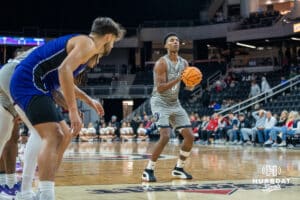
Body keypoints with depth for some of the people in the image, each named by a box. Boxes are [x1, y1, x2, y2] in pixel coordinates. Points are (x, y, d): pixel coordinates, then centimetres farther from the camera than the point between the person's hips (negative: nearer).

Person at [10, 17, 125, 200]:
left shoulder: (87, 51, 24)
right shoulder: (87, 43, -8)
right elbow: (64, 70, -26)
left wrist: (88, 100, 45)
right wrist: (73, 111, -28)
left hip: (31, 85, 11)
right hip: (29, 83, -11)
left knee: (64, 135, 17)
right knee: (52, 136, -22)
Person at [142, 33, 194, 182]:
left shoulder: (184, 63, 5)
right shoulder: (162, 63, -15)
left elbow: (190, 87, 7)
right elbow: (160, 88, -23)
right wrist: (178, 79, -31)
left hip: (175, 103, 7)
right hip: (160, 103, -7)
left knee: (190, 136, 1)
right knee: (165, 136, -23)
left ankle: (178, 169, 16)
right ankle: (148, 170, -10)